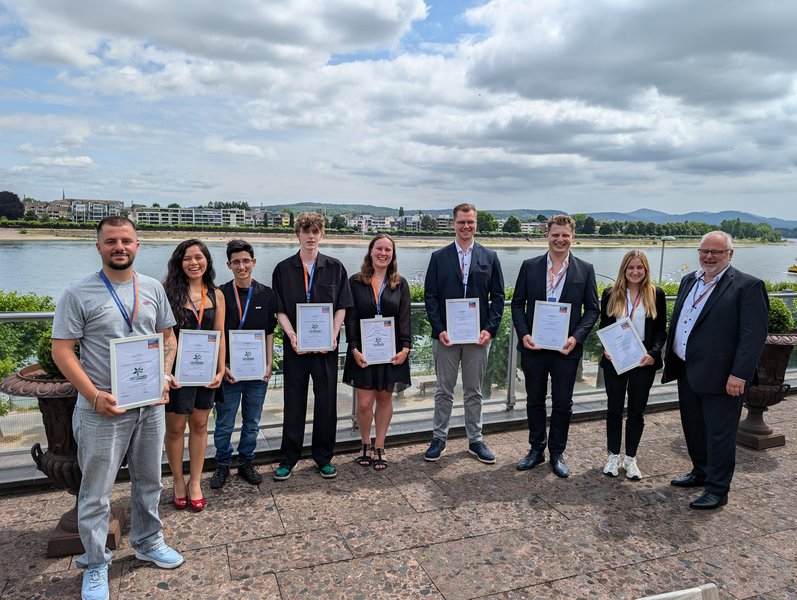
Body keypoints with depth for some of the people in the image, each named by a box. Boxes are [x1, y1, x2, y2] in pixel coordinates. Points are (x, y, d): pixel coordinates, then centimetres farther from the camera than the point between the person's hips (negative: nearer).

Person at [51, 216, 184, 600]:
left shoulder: (153, 289, 4)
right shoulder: (79, 294, -8)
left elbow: (168, 337, 11)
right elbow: (62, 352, -9)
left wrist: (164, 376, -5)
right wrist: (95, 396, -18)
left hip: (150, 404, 4)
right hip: (102, 409, -4)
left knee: (149, 481, 19)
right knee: (96, 493, 7)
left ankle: (148, 542, 39)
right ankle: (95, 565, 27)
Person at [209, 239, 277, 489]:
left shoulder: (266, 294, 3)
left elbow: (269, 333, 7)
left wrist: (269, 365, 1)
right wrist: (222, 367, -9)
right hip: (228, 371, -2)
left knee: (252, 422, 13)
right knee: (224, 424, 8)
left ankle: (246, 462, 30)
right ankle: (222, 465, 26)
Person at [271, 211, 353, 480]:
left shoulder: (335, 267, 3)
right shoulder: (283, 269, 3)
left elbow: (341, 307, 3)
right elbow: (280, 310, 1)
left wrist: (334, 335, -10)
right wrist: (292, 336, -13)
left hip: (326, 346, 0)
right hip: (295, 345, 0)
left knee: (327, 401, 7)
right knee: (294, 403, 7)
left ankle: (324, 457, 23)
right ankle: (288, 459, 20)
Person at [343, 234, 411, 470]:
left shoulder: (400, 284, 6)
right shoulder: (356, 282, 1)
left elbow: (405, 318, 2)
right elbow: (350, 318, -2)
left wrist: (405, 348, -9)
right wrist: (354, 348, -11)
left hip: (391, 351, 2)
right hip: (363, 351, -1)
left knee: (385, 398, 8)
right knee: (364, 402, -1)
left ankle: (379, 447, 22)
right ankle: (366, 445, 21)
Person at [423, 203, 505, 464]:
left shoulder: (490, 257, 5)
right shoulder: (439, 257, 3)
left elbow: (497, 296, 4)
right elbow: (430, 296, 0)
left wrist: (490, 329, -7)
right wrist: (439, 329, -10)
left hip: (478, 336, 1)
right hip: (445, 335, -1)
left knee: (474, 392, 12)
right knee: (444, 391, 9)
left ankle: (475, 440, 24)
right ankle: (439, 438, 22)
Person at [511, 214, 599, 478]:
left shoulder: (585, 270, 1)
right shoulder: (530, 266, 2)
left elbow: (592, 309, 2)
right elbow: (517, 303, 4)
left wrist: (577, 337, -12)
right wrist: (523, 334, -10)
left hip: (566, 348, -1)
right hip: (534, 347, 1)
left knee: (562, 403, 9)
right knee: (535, 401, 13)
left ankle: (557, 453, 26)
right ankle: (536, 449, 29)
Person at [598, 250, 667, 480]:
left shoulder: (656, 294, 0)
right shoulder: (611, 294, 1)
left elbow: (661, 330, 1)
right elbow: (603, 327, 5)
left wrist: (653, 354, -14)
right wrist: (606, 349, -12)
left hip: (643, 362, 0)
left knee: (637, 411, 8)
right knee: (614, 409, 9)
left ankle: (630, 458, 22)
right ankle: (613, 456, 23)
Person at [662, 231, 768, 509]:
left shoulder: (748, 286, -10)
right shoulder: (689, 280, 12)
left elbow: (754, 335, -15)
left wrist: (739, 375, -20)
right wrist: (671, 359, 13)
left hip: (720, 376, -7)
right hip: (687, 371, 7)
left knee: (719, 434, 4)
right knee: (693, 427, 19)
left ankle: (717, 489, 17)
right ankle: (701, 473, 37)